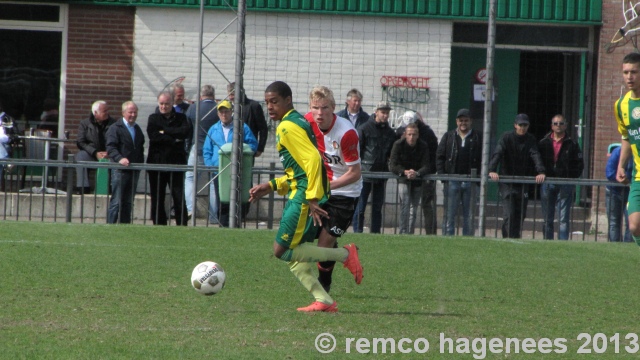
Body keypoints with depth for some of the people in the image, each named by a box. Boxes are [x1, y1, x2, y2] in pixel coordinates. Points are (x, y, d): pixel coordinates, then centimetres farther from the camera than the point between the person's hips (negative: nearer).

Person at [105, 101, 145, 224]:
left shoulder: (138, 130, 18)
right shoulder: (115, 128, -3)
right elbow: (111, 147, -14)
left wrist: (140, 163, 9)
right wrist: (120, 159, -30)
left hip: (134, 171, 6)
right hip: (120, 171, -6)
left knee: (128, 202, 8)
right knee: (116, 201, -7)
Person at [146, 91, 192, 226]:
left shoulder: (181, 118, 10)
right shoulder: (153, 118, 9)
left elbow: (187, 132, -10)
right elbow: (153, 135, -8)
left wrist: (165, 131, -10)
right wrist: (174, 140, -11)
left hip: (176, 164, -1)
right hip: (156, 163, 1)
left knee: (179, 198, -5)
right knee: (157, 199, 4)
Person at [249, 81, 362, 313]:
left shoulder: (287, 126, -11)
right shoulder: (297, 122, 20)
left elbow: (313, 159, -22)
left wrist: (312, 198, -24)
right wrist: (272, 186, 18)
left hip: (304, 197, -10)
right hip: (300, 196, 10)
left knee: (281, 251, -10)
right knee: (293, 257, 10)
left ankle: (345, 254, -7)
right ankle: (323, 301, 5)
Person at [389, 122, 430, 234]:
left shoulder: (423, 146, -10)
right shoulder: (398, 145, -13)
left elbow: (426, 167, -15)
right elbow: (393, 166, -17)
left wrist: (417, 173, -35)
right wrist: (405, 172, -32)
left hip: (417, 179, 3)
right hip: (403, 179, -3)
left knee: (414, 208, 5)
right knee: (405, 204, -19)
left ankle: (411, 233, 14)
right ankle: (403, 232, -24)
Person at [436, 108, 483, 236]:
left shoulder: (478, 138, 7)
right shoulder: (448, 137, 10)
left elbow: (483, 159, 4)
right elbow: (439, 157, 8)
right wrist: (442, 175, -3)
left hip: (470, 182, 0)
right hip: (452, 181, 0)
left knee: (469, 215, 4)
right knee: (449, 213, 0)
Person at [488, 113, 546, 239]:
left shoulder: (531, 140, 4)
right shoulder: (507, 137, -3)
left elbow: (536, 156, -9)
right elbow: (497, 154, -15)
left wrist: (540, 172, -27)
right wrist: (492, 170, -31)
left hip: (523, 182, 3)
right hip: (507, 180, -3)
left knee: (520, 214, 5)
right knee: (508, 213, -12)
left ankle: (516, 237, 16)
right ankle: (507, 238, -11)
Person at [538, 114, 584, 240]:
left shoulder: (572, 144, 5)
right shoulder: (543, 143, 9)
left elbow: (580, 164, 6)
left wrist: (572, 178, -3)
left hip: (565, 185, -2)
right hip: (547, 184, 2)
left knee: (564, 219, -7)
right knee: (547, 218, 6)